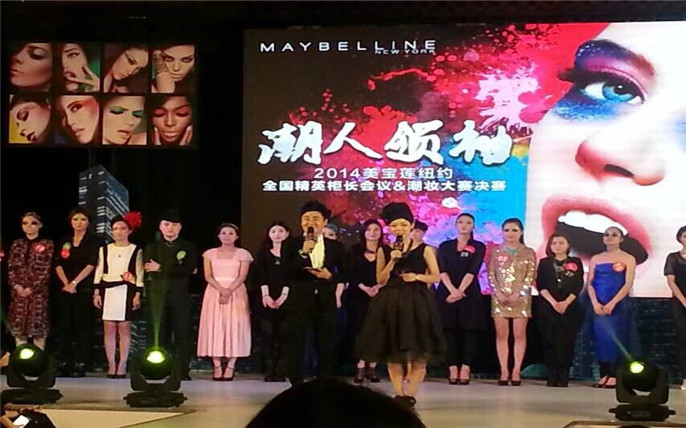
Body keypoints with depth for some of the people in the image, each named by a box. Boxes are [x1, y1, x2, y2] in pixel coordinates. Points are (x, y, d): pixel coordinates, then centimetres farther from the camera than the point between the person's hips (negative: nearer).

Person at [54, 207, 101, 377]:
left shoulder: (93, 241, 2)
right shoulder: (64, 242, 14)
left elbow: (91, 265, -8)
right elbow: (58, 265, 7)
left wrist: (74, 283, -14)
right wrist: (66, 283, -8)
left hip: (84, 289, -4)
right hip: (65, 288, 4)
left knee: (82, 326, -5)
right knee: (64, 326, 1)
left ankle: (80, 365, -5)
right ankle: (63, 364, 4)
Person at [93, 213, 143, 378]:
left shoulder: (136, 250, 6)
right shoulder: (104, 249, 13)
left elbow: (139, 274, 3)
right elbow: (99, 272, 11)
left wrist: (137, 295, -5)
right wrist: (96, 292, 3)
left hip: (126, 291, -2)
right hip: (108, 291, 2)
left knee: (124, 329, -3)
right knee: (109, 329, -1)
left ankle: (122, 366, 0)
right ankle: (111, 365, 3)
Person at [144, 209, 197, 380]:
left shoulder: (188, 247, 10)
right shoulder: (152, 248, 15)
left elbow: (189, 269, -6)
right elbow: (150, 271, 0)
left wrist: (161, 268, -9)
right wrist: (178, 270, -4)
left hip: (180, 295, -1)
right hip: (158, 295, 1)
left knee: (182, 333, -4)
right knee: (158, 333, -2)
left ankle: (183, 371, -1)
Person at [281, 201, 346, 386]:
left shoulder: (335, 246, 7)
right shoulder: (291, 245, 0)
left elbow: (344, 274, 11)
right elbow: (285, 274, -11)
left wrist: (330, 276, -10)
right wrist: (303, 253, -19)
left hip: (326, 303, 2)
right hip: (299, 302, -2)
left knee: (326, 348, 6)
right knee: (295, 348, -1)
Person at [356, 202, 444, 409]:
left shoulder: (424, 250, 2)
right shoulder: (384, 251, 6)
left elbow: (436, 277, 3)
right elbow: (381, 280, 3)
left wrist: (417, 277, -13)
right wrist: (392, 261, -9)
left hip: (416, 302, -2)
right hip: (390, 303, 2)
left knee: (418, 354, -5)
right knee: (393, 352, 3)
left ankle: (410, 395, 1)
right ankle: (399, 394, 10)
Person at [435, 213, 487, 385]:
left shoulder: (479, 247, 6)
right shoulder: (445, 246, 11)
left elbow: (472, 271, -6)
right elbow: (442, 271, 0)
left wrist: (460, 291, -18)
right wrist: (452, 290, -16)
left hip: (470, 294, -1)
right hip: (447, 294, 1)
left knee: (469, 331, -4)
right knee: (449, 331, -2)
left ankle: (465, 370, -4)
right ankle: (452, 370, 0)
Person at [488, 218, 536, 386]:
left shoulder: (528, 253, 5)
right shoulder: (496, 251, 9)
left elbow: (530, 276, 0)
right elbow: (491, 274, 6)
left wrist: (519, 294, -11)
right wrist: (498, 292, -9)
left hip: (520, 298, -1)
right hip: (500, 297, 1)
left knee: (519, 334, -3)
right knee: (501, 335, -1)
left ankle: (516, 371, -1)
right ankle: (504, 371, 1)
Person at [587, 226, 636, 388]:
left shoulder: (628, 259, 2)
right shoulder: (596, 259, 12)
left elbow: (628, 284, -7)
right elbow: (590, 283, 7)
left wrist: (612, 303, -16)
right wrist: (595, 303, -10)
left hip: (619, 305, -3)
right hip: (599, 306, 3)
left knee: (616, 338, -5)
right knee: (601, 338, 0)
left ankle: (614, 376, -4)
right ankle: (604, 375, 3)